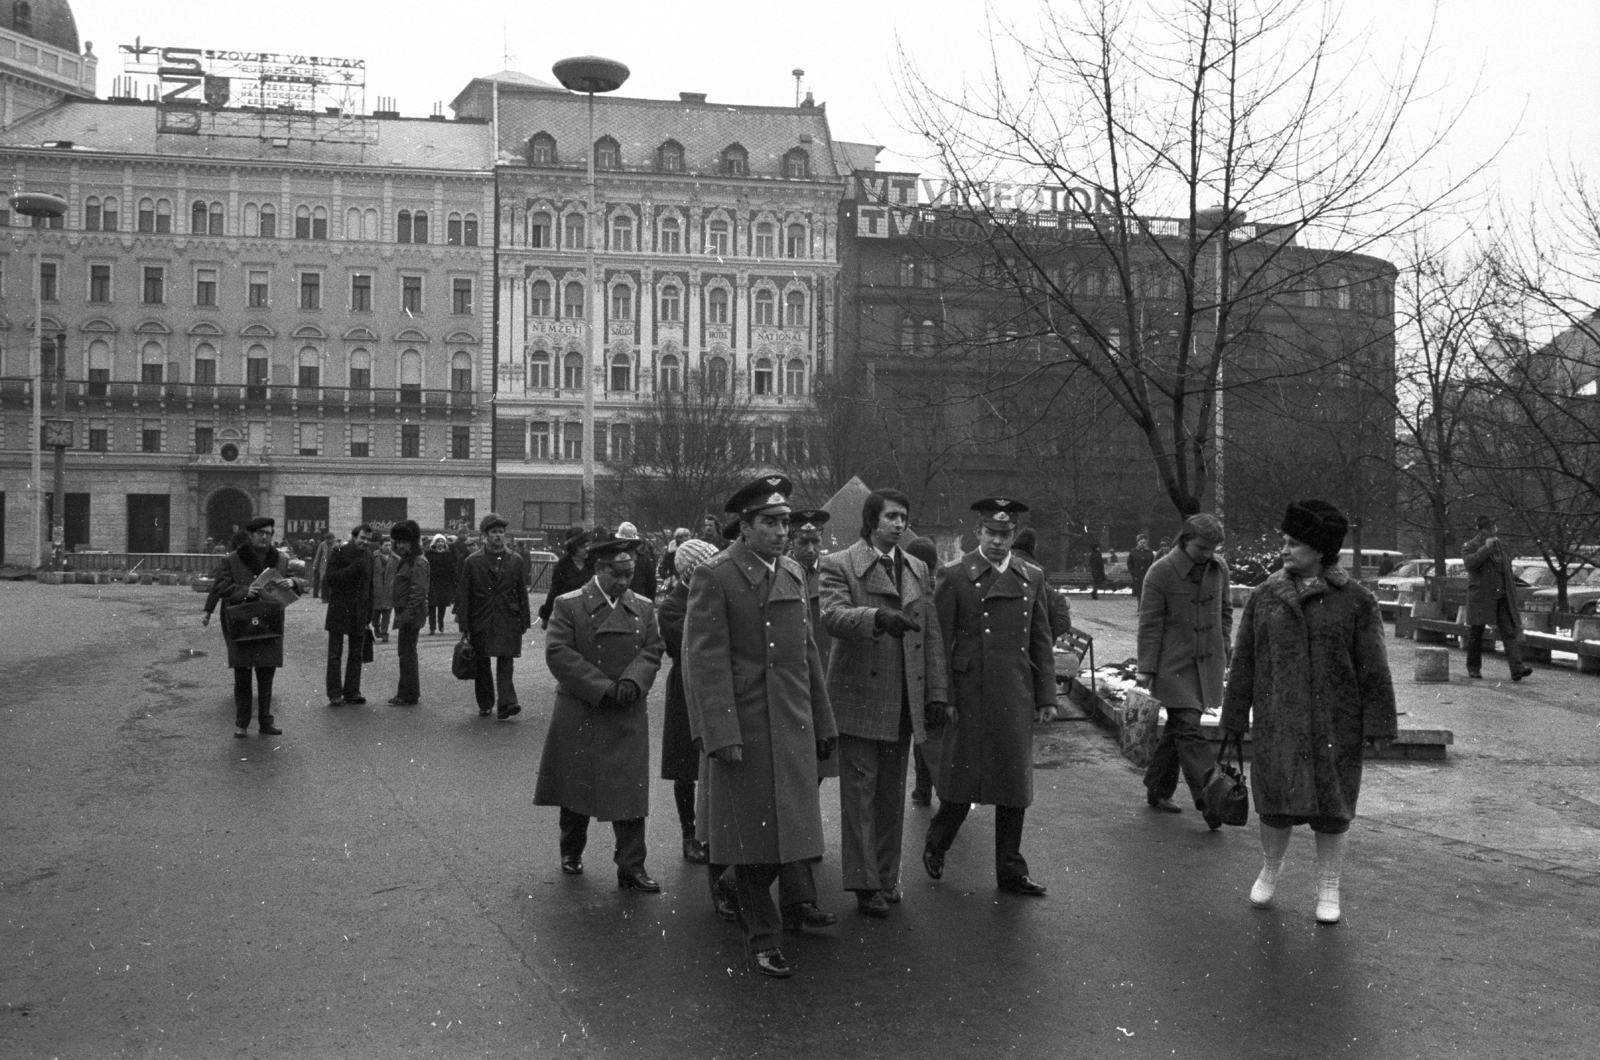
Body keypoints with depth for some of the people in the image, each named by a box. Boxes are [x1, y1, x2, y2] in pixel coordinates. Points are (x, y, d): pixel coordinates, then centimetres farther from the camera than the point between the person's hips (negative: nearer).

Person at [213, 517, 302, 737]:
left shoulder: (282, 560, 7)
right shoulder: (231, 560, -1)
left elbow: (301, 586, 8)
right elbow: (221, 588, -8)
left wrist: (292, 583, -16)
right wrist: (244, 591, -26)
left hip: (270, 626, 2)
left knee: (266, 676, 8)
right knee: (242, 677, 3)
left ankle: (265, 721, 18)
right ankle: (241, 723, 12)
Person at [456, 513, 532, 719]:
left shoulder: (515, 560, 6)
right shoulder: (472, 561, 1)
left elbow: (522, 592, 10)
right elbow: (463, 594, 1)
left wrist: (524, 621, 7)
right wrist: (463, 625, -3)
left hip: (508, 620, 0)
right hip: (480, 622, 0)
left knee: (506, 662, -10)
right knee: (482, 665, 8)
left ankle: (506, 703, -16)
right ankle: (485, 705, 21)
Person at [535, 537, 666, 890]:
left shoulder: (643, 608, 8)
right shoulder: (568, 605, -4)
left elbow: (652, 651, 4)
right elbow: (558, 652, -13)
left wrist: (632, 680, -17)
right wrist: (602, 687, -18)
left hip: (628, 716, 2)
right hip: (579, 715, -2)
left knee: (630, 791, -2)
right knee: (576, 784, 10)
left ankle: (631, 869, 4)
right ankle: (571, 852, 31)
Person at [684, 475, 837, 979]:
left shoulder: (793, 572, 12)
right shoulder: (714, 576, -9)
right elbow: (706, 659, -13)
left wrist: (823, 721, 15)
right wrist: (721, 735, -19)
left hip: (793, 726, 6)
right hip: (743, 724, -6)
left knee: (784, 827, 10)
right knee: (752, 832, 4)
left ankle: (749, 899, 34)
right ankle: (763, 936, 18)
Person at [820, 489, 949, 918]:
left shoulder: (918, 570, 15)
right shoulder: (838, 565, -3)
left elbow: (931, 633, 13)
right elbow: (832, 616, -20)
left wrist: (937, 690, 7)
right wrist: (877, 616, -37)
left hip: (904, 701, 5)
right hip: (859, 697, -5)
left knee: (892, 794, 12)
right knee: (859, 792, -1)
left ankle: (887, 878, 23)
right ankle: (865, 884, 6)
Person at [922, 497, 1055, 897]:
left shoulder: (1032, 578, 10)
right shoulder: (954, 576, -2)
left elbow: (1042, 642, 12)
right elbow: (939, 641, -3)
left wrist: (1046, 696, 7)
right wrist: (942, 697, -7)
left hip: (1016, 699, 4)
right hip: (969, 697, -4)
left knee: (1015, 784, 8)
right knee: (963, 779, 3)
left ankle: (1011, 870, 19)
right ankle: (936, 843, 30)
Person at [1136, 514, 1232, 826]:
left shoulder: (1219, 568, 4)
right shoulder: (1161, 572, -12)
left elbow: (1225, 611, 19)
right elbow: (1149, 624, -10)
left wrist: (1224, 648, 14)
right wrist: (1146, 668, -11)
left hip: (1207, 664, 6)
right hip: (1173, 666, -6)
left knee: (1179, 728, 13)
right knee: (1189, 731, -10)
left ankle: (1157, 792, 24)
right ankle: (1210, 802, -13)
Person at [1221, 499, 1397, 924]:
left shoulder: (1356, 600, -2)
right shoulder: (1263, 597, 4)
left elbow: (1374, 668, -1)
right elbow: (1244, 662, 7)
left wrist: (1378, 725, -4)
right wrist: (1235, 719, 7)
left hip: (1335, 724, -1)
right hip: (1277, 722, 1)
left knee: (1332, 807, 7)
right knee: (1275, 801, 6)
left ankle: (1328, 889, 23)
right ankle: (1270, 868, 32)